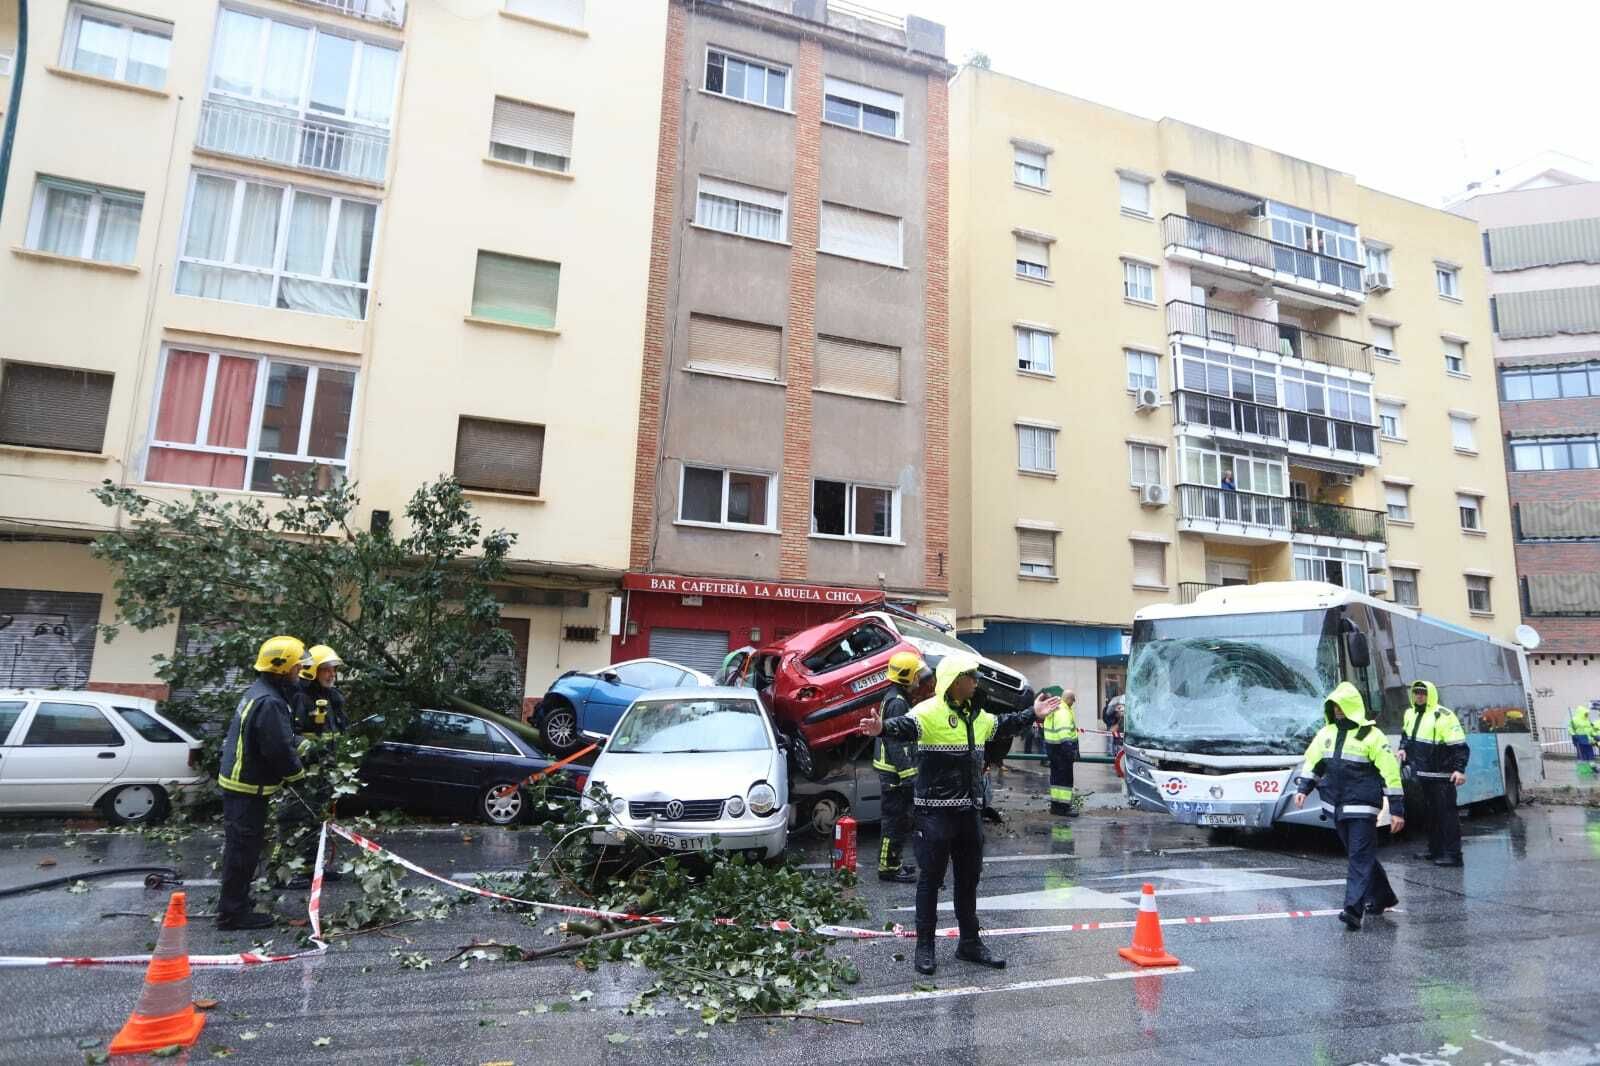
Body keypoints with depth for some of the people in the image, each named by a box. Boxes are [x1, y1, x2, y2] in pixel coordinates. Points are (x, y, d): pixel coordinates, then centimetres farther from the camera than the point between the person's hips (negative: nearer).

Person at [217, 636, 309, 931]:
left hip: (238, 781, 11)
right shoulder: (270, 702, -25)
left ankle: (235, 900, 34)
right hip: (248, 787, -11)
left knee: (240, 846, 21)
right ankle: (233, 912, 9)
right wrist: (297, 772, -9)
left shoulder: (258, 692, 9)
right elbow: (280, 749, -26)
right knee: (243, 848, 0)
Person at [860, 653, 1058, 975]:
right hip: (935, 812, -8)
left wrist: (1032, 715, 30)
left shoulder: (977, 716, 13)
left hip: (969, 810, 8)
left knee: (969, 878, 17)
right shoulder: (929, 711, -15)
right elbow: (905, 727, -34)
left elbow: (1003, 726, 31)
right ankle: (925, 946, 14)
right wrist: (883, 728, -55)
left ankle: (970, 942, 30)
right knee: (931, 879, 2)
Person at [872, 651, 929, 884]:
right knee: (896, 820, -4)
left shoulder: (896, 699, 15)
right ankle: (889, 867, 3)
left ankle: (894, 862, 27)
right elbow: (898, 744, -23)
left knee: (898, 819, 18)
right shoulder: (897, 703, -18)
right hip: (895, 772, -10)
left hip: (892, 771, 10)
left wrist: (909, 772, 23)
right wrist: (908, 775, -22)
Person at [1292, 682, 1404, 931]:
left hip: (1362, 806, -6)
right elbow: (1312, 761, 16)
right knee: (1361, 855, 17)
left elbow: (1390, 772, -8)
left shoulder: (1371, 735, -8)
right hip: (1337, 807, 6)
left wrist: (1397, 810, -9)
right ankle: (1382, 897, 34)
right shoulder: (1326, 733, 10)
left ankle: (1353, 908, -14)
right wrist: (1303, 789, 3)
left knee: (1360, 857, -9)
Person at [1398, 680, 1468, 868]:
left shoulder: (1443, 716, -14)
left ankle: (1452, 854, 1)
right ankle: (1434, 850, 25)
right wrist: (1403, 748, 11)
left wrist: (1460, 769, -23)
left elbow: (1459, 746, -16)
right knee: (1430, 813, 15)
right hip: (1422, 774, 8)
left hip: (1441, 776, -8)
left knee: (1447, 813, -4)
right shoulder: (1410, 714, 11)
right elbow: (1405, 734, 29)